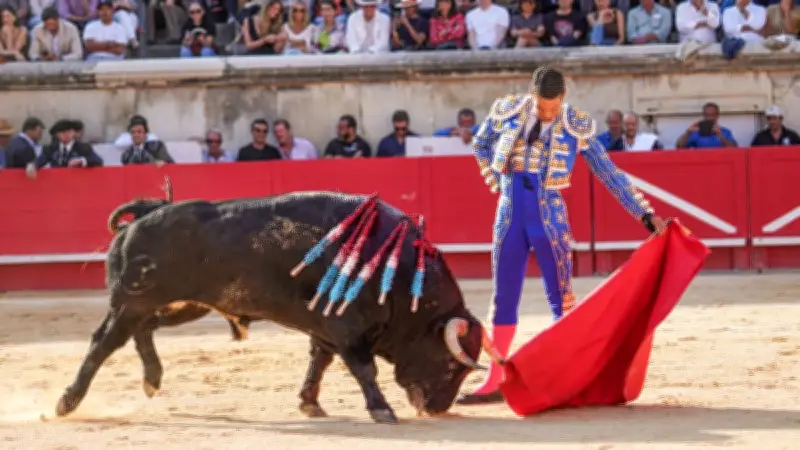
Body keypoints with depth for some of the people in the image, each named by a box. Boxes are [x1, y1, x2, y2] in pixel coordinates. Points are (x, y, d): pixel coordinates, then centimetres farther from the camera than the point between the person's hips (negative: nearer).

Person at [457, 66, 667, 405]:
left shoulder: (577, 127, -6)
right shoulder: (508, 112, -1)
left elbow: (611, 175, -2)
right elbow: (480, 145, 19)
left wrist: (646, 215, -5)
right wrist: (498, 181, 9)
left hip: (549, 219, -2)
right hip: (509, 215, 2)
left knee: (561, 299, 0)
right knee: (503, 299, 6)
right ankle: (495, 382, 12)